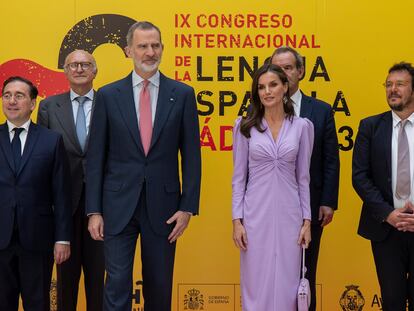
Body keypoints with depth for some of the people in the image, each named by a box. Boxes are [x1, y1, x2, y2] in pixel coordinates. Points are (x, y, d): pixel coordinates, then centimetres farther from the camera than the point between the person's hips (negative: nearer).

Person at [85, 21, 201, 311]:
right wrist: (94, 210, -2)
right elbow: (96, 158, 2)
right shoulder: (108, 95, 1)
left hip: (163, 205, 1)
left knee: (160, 287, 12)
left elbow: (191, 155, 1)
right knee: (117, 284, 0)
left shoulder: (183, 94, 1)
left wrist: (188, 207, -4)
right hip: (119, 205, 0)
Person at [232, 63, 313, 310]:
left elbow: (303, 177, 6)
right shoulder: (245, 126, 1)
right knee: (256, 284, 5)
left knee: (286, 285, 6)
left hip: (288, 215, 1)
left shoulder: (302, 126, 3)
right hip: (256, 214, 0)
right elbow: (239, 177, 2)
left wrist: (307, 220, 3)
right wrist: (237, 220, -4)